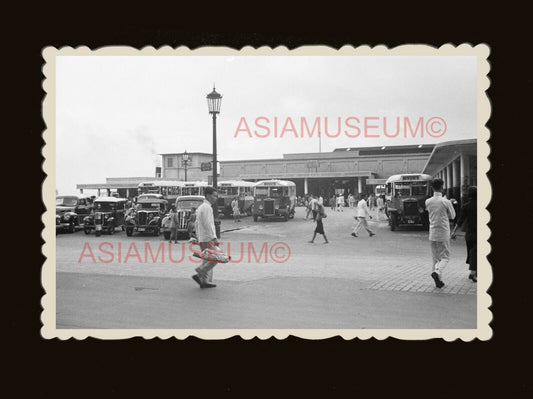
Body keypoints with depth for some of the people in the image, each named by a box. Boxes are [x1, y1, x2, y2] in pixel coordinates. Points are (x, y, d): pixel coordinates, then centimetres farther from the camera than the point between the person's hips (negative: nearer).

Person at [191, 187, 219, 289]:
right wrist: (213, 238, -18)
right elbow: (207, 224, -19)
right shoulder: (207, 207, -13)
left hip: (202, 239, 10)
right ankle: (199, 274, -8)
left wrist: (198, 237, 21)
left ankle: (205, 281, 11)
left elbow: (197, 224, 21)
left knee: (208, 260, 11)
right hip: (208, 239, -10)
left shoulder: (200, 207, 19)